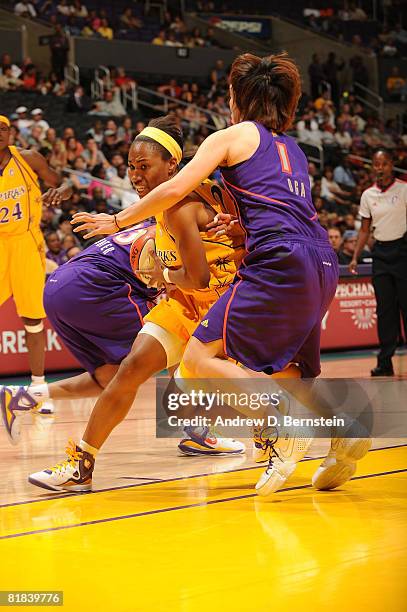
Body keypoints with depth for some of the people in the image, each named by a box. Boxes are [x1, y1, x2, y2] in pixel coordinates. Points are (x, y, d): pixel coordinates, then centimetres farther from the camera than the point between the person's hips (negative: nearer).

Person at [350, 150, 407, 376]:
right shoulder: (368, 195, 9)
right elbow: (365, 229, 14)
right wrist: (355, 257, 6)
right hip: (381, 252, 4)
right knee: (385, 309, 3)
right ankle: (385, 361, 5)